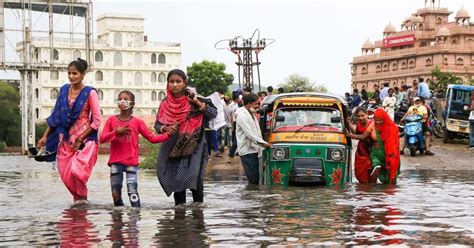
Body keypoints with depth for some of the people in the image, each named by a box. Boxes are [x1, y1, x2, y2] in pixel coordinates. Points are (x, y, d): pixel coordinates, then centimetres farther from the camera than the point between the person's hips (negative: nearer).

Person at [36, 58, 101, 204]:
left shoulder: (90, 93, -7)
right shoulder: (64, 90, 7)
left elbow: (96, 121, -8)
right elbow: (57, 115, 14)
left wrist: (80, 139, -11)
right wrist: (45, 136, 10)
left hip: (84, 140, -5)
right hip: (66, 139, 5)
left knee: (76, 171, -20)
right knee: (66, 175, 0)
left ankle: (82, 198, 5)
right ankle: (78, 198, 22)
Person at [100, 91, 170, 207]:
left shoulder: (137, 122, 3)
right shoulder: (112, 120, 5)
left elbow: (152, 138, 4)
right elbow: (102, 138, 0)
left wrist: (168, 135, -7)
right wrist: (116, 132, -13)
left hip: (131, 162, -2)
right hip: (115, 162, 2)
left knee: (132, 192, -11)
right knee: (116, 194, 6)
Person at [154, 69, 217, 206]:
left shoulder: (193, 99, -3)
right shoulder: (165, 103, 4)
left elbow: (213, 114, -9)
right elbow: (157, 125, 4)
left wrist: (197, 102, -17)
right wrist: (165, 128, -17)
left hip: (193, 147, -3)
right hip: (172, 147, 3)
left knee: (194, 178, -15)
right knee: (177, 180, 8)